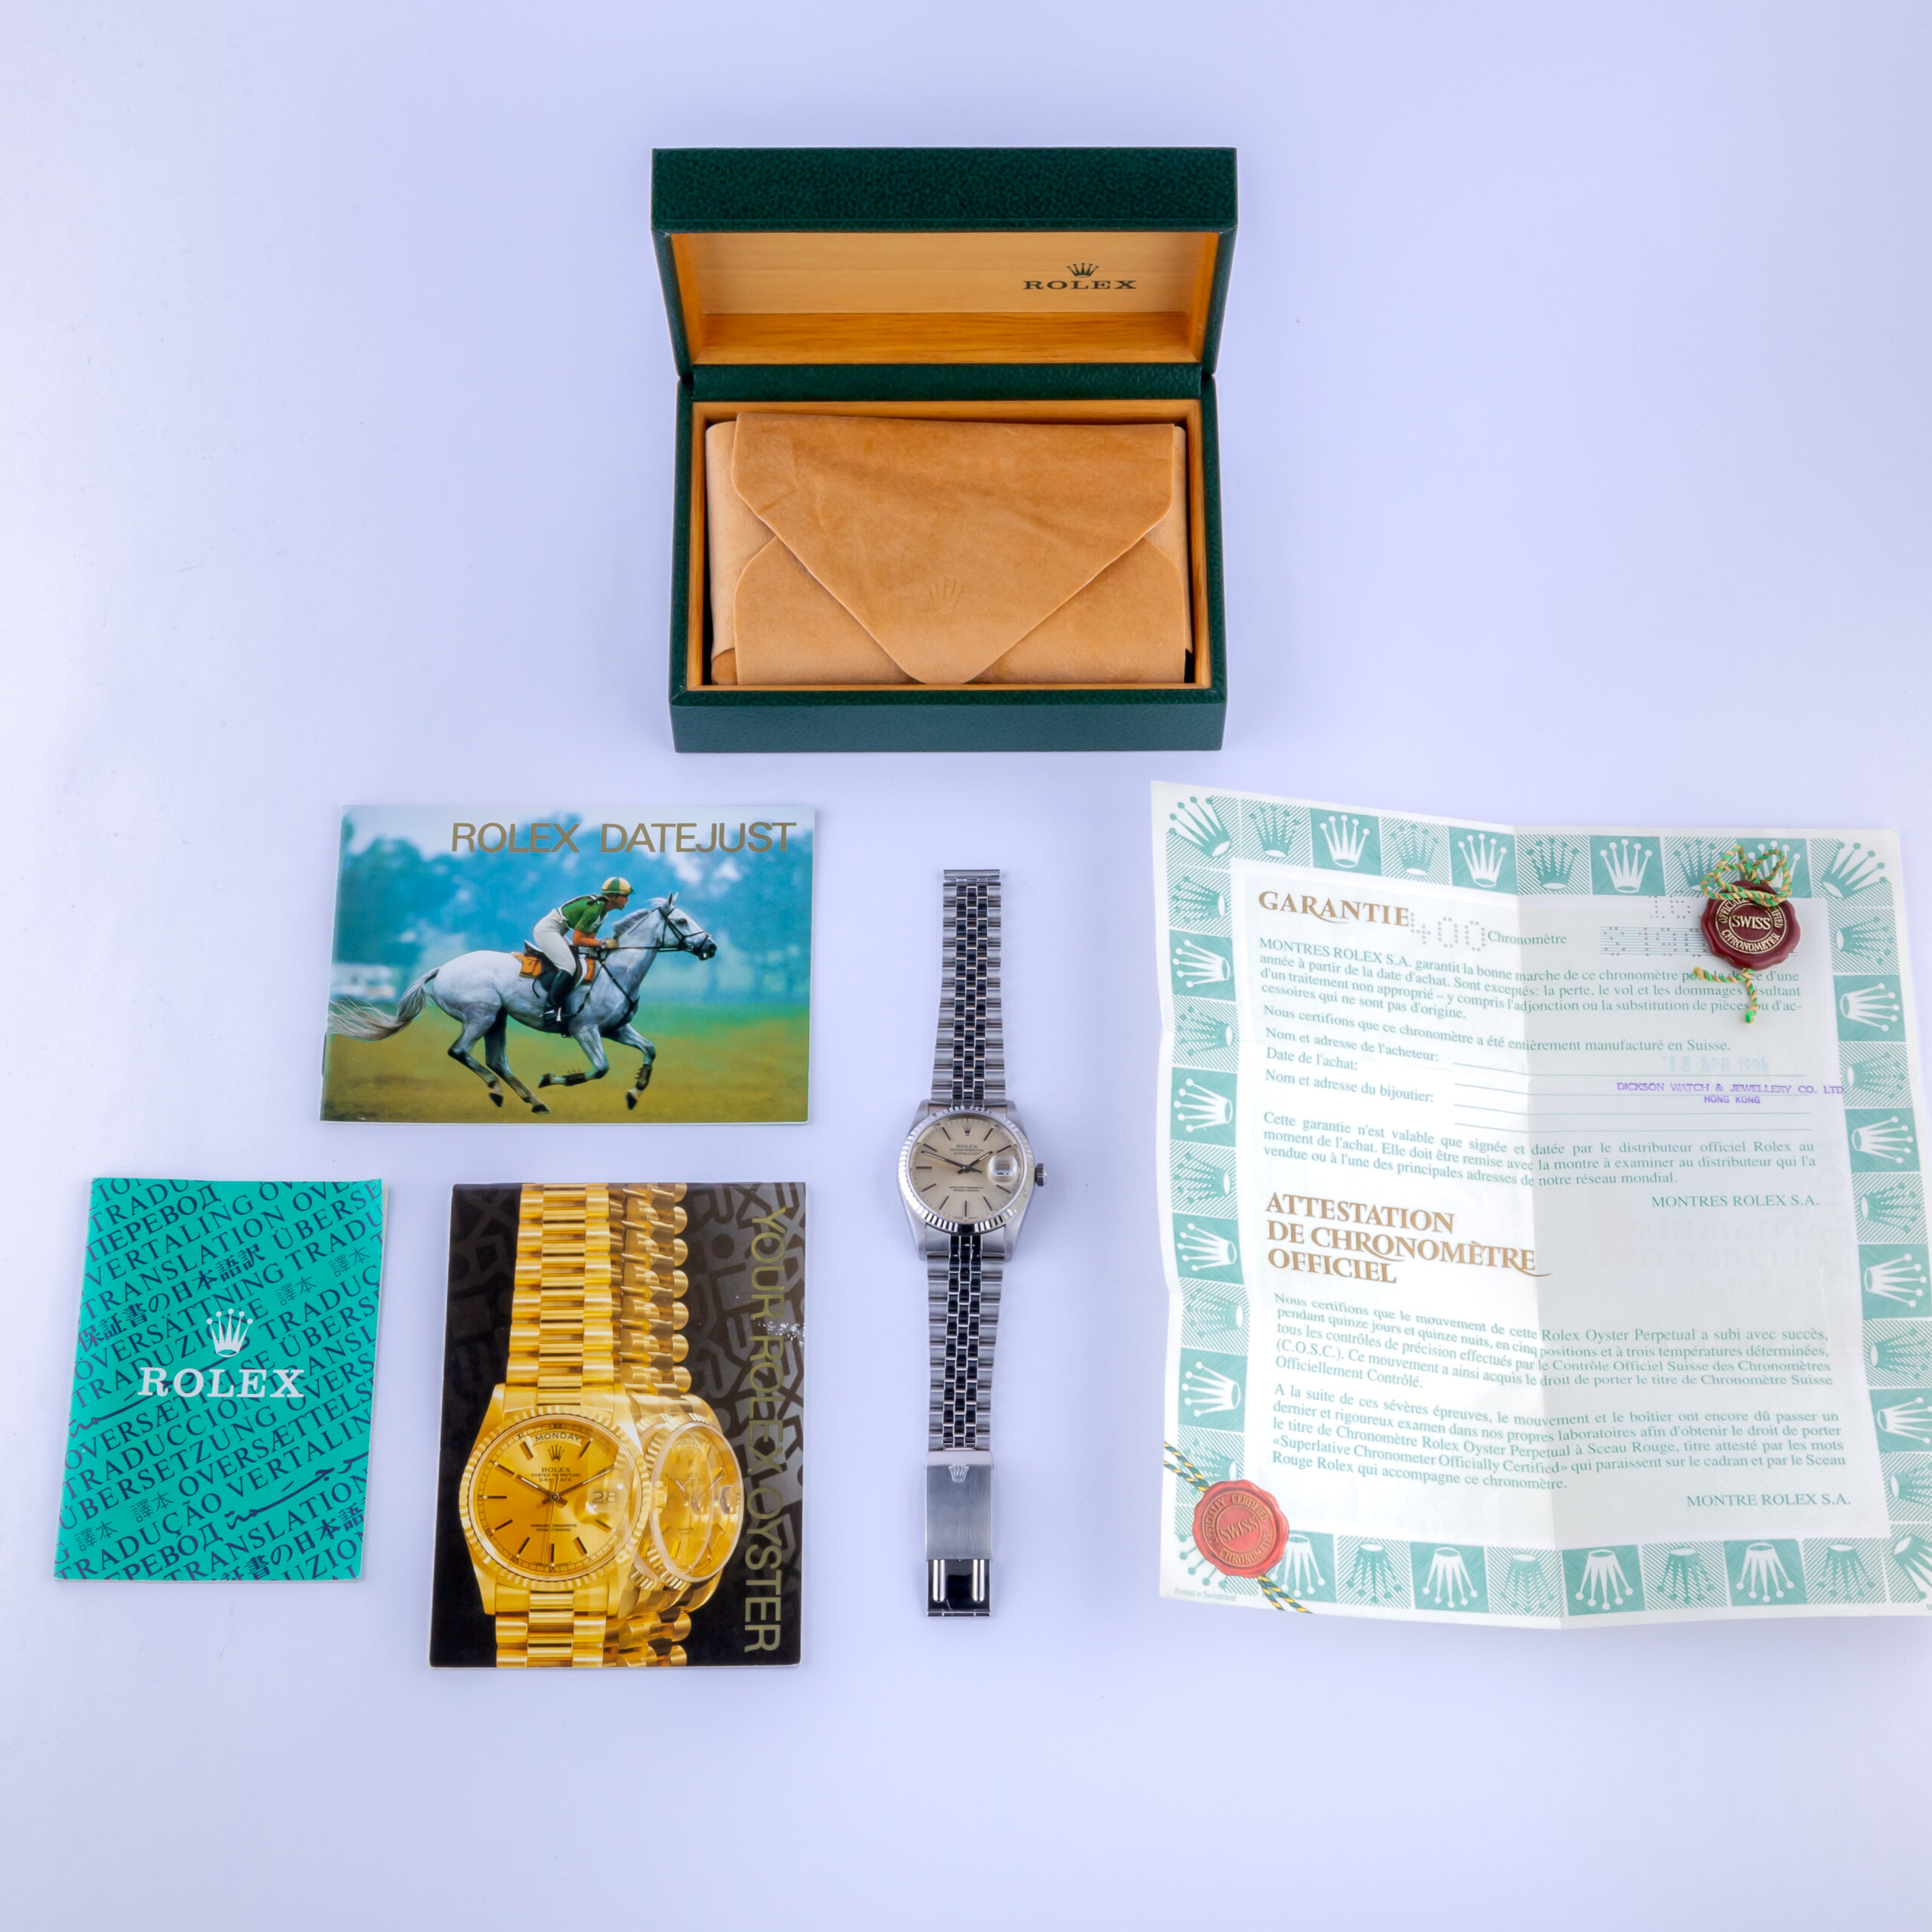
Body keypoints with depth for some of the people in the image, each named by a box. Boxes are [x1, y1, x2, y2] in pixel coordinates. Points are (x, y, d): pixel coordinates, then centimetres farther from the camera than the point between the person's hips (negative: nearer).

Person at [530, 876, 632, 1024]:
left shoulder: (602, 909, 5)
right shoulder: (593, 909, -24)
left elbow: (589, 937, 5)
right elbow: (577, 940, -23)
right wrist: (602, 943, -22)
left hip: (556, 932, 11)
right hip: (546, 930, -11)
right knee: (569, 966, -22)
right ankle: (552, 1009, -21)